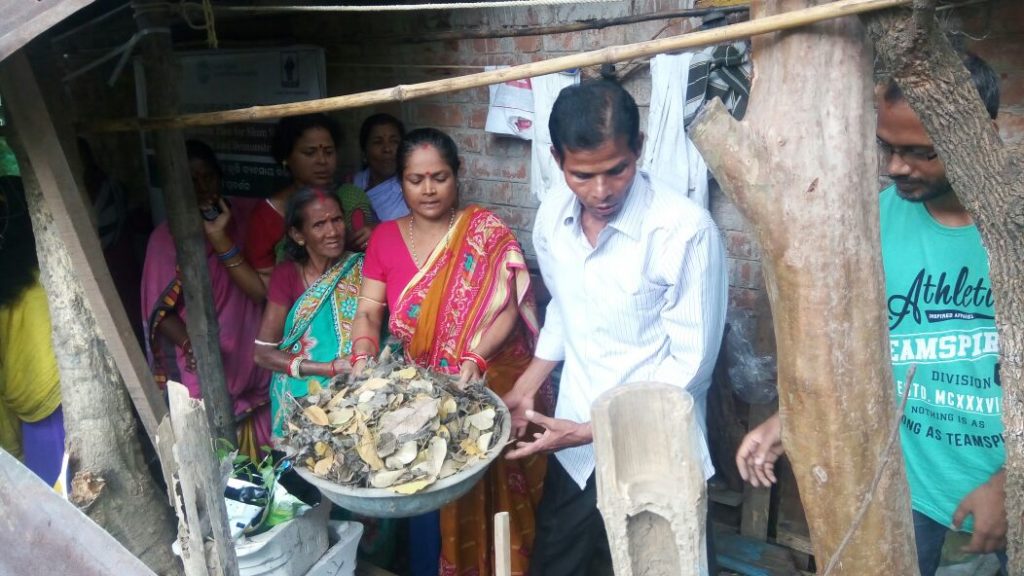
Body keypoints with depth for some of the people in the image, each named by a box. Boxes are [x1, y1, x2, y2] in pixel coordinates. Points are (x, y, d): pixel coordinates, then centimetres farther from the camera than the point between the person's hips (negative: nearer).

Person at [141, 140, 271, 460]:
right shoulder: (166, 237, -5)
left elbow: (263, 290, -11)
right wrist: (189, 342, -24)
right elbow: (161, 311, -4)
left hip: (254, 363, 2)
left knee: (265, 463, 14)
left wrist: (221, 239, -20)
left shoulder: (246, 216, -3)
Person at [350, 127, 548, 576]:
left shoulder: (486, 231, -6)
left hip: (486, 387, -2)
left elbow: (506, 309, -13)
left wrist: (475, 358, -27)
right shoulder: (385, 238, 4)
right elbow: (368, 311, 0)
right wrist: (362, 359, -18)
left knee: (485, 497, 7)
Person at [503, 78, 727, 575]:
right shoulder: (553, 216, -5)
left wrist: (593, 430, -18)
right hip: (573, 448, 5)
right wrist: (526, 388, 9)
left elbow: (690, 365, -19)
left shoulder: (685, 230, -24)